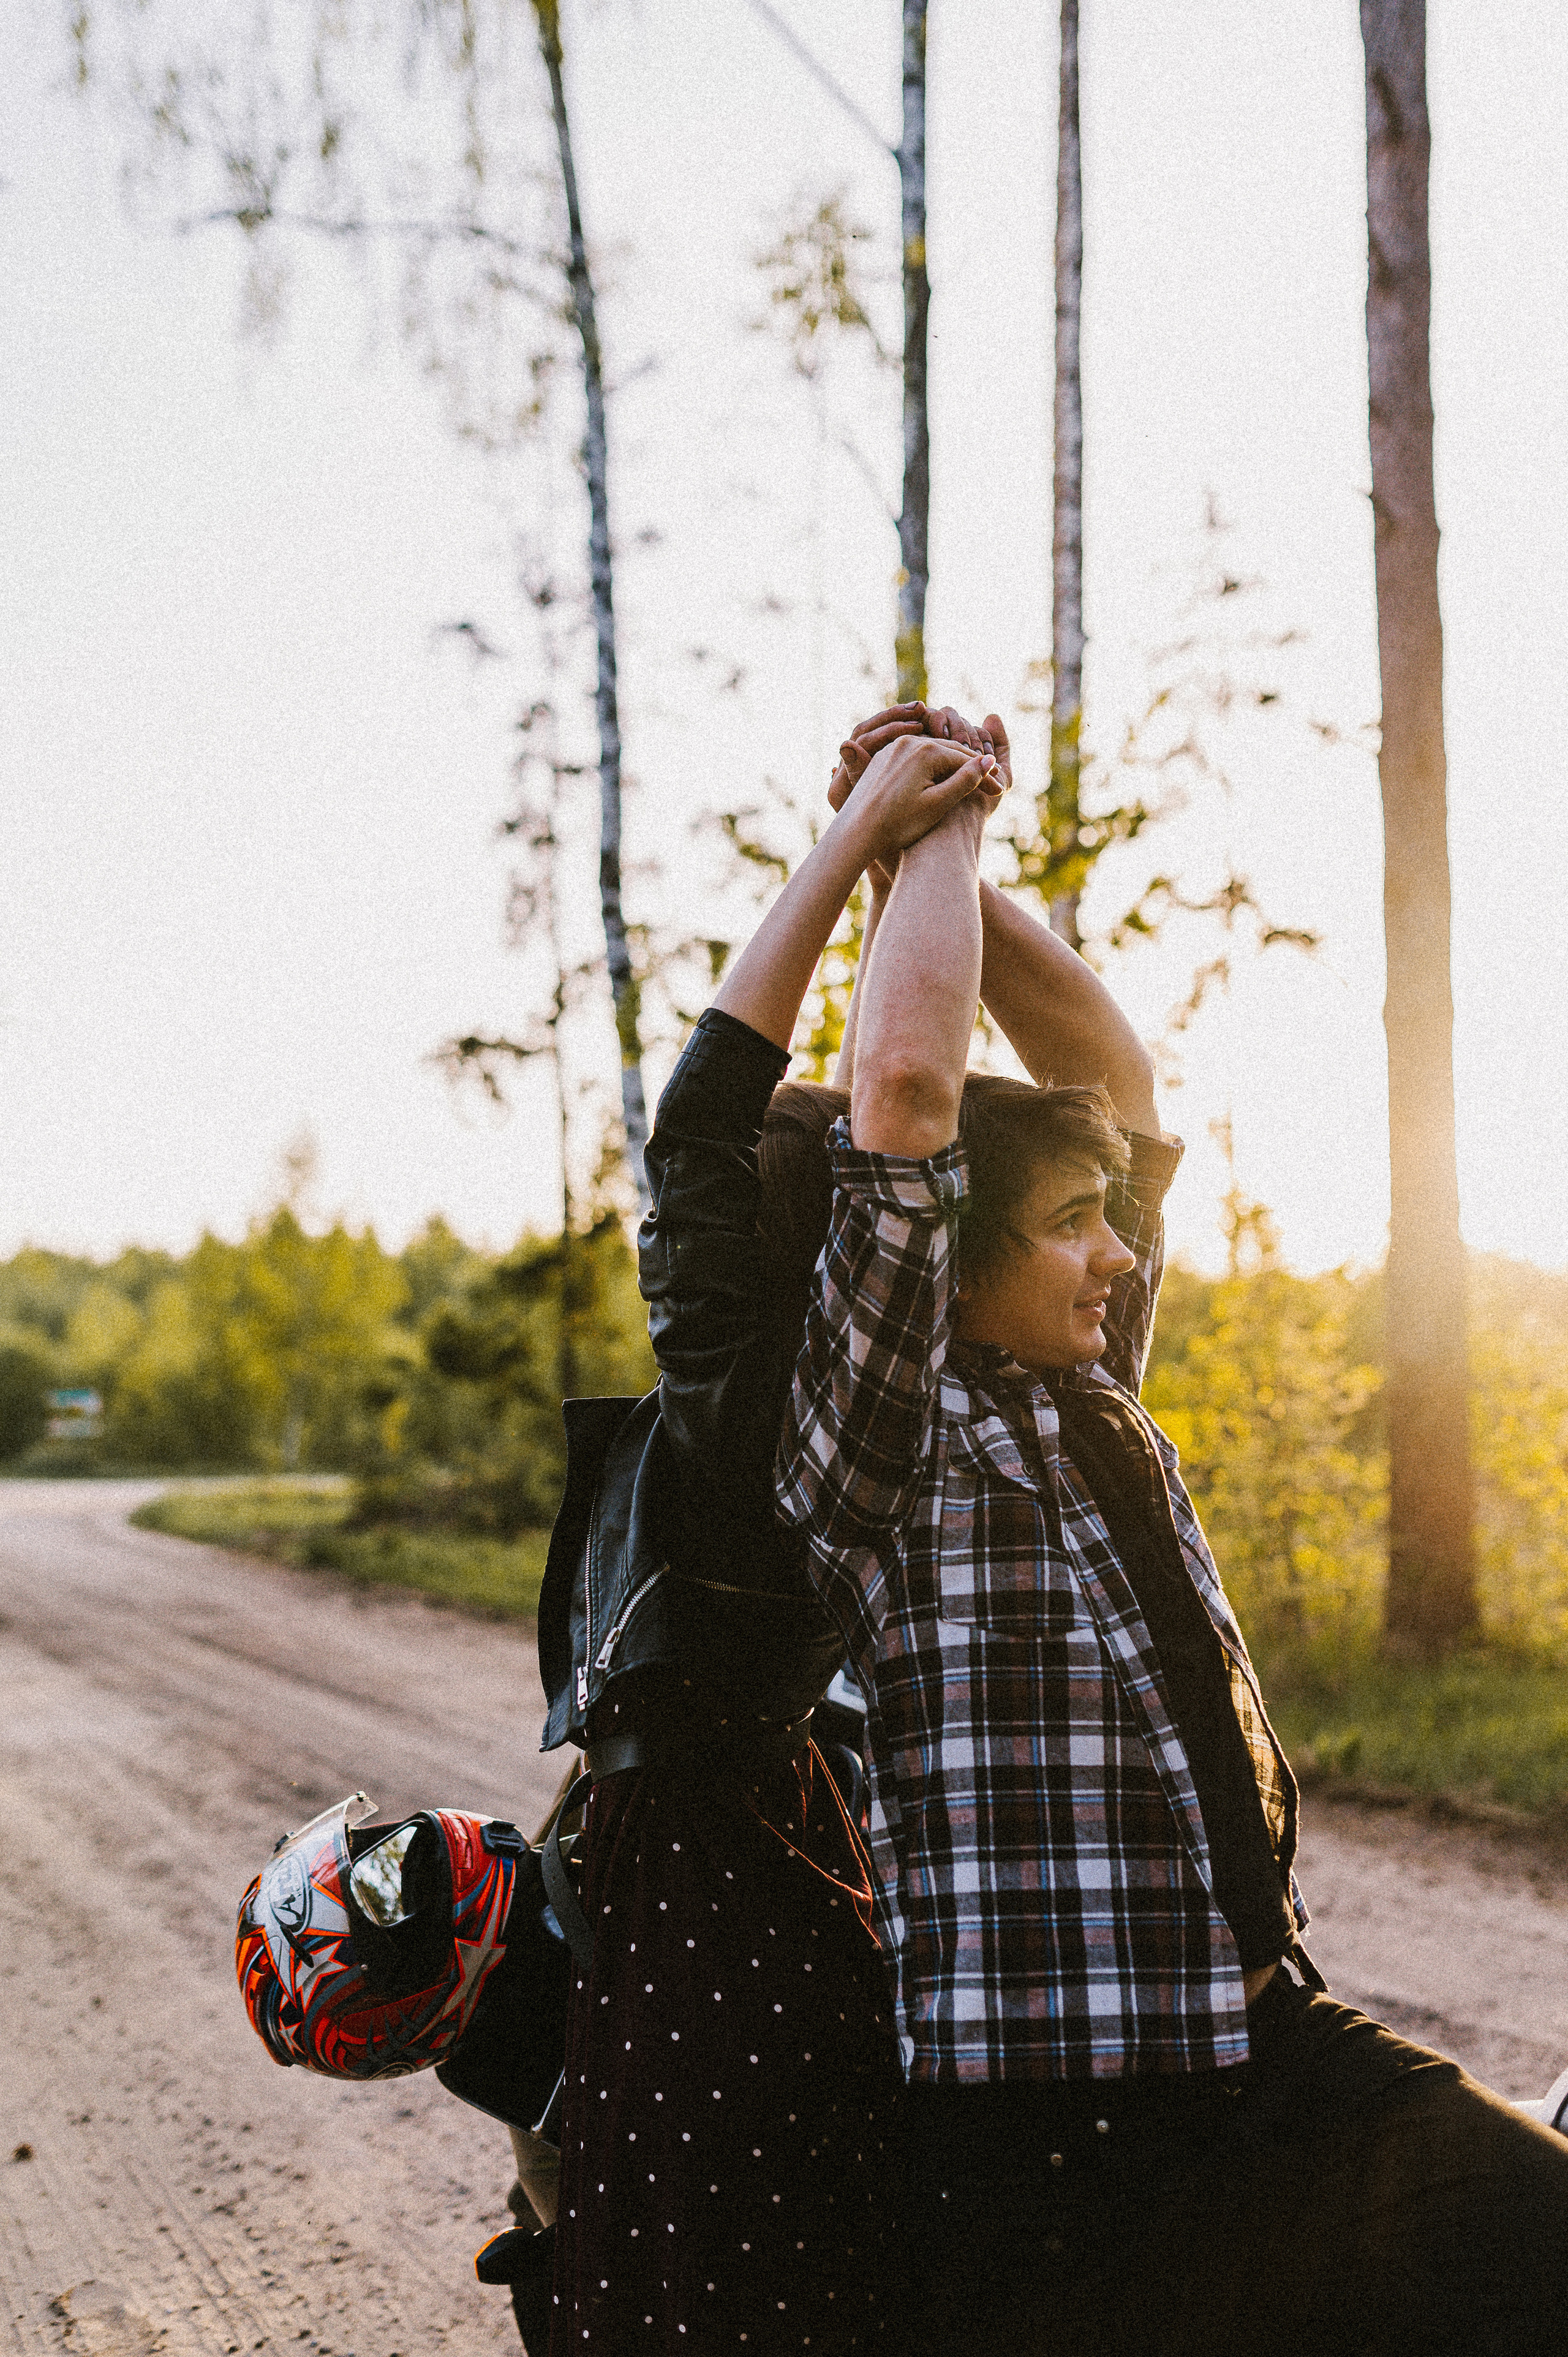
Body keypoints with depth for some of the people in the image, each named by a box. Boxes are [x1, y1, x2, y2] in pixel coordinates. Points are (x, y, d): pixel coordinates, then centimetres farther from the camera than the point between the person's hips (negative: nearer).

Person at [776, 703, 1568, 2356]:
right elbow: (904, 1086, -19)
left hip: (1278, 2059, 6)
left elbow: (1118, 1081, 21)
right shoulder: (886, 1448, -7)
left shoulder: (1090, 1411, 14)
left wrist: (956, 876, 13)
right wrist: (934, 828, -5)